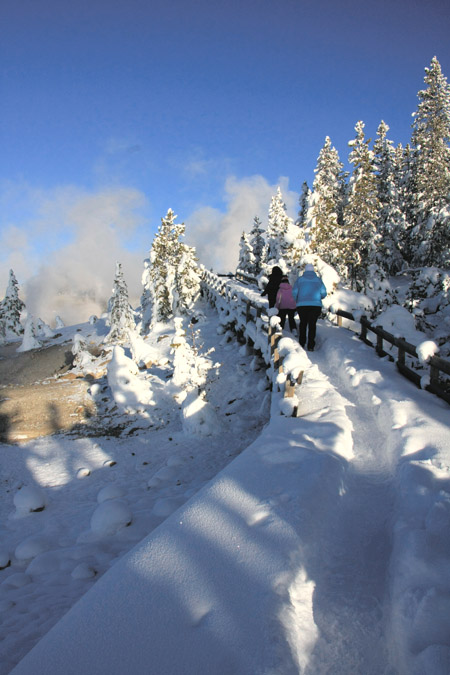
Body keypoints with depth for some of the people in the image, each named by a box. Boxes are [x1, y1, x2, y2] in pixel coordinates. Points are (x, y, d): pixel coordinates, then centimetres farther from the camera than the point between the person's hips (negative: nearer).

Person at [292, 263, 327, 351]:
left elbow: (294, 292, -3)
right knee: (312, 324, 4)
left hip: (302, 305, 0)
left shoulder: (300, 279, 4)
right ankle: (311, 346, -2)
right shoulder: (318, 279, 5)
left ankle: (301, 343, 16)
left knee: (303, 323, 16)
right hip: (316, 305, 0)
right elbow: (323, 293, -1)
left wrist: (296, 301, 16)